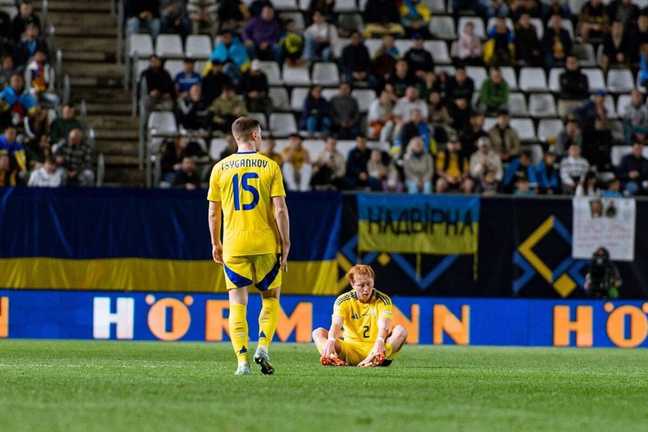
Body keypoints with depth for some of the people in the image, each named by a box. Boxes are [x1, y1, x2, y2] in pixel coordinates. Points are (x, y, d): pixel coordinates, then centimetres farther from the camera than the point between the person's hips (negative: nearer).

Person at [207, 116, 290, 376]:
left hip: (233, 246, 1)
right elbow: (280, 210, -7)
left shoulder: (220, 168, 3)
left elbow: (213, 212, 6)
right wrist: (285, 243, 0)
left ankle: (242, 360, -5)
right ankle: (263, 347, -3)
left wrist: (215, 244, 16)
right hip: (266, 244, -1)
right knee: (271, 299, 15)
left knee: (237, 304, 4)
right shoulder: (270, 166, -2)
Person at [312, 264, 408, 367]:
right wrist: (331, 341, -43)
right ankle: (332, 357, -52)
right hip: (350, 349, 1)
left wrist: (380, 341, -44)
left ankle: (373, 359, -54)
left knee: (400, 331, -26)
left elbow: (383, 325, -21)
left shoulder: (383, 300, -3)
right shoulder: (343, 301, -2)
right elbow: (336, 324, -20)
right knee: (318, 332, -17)